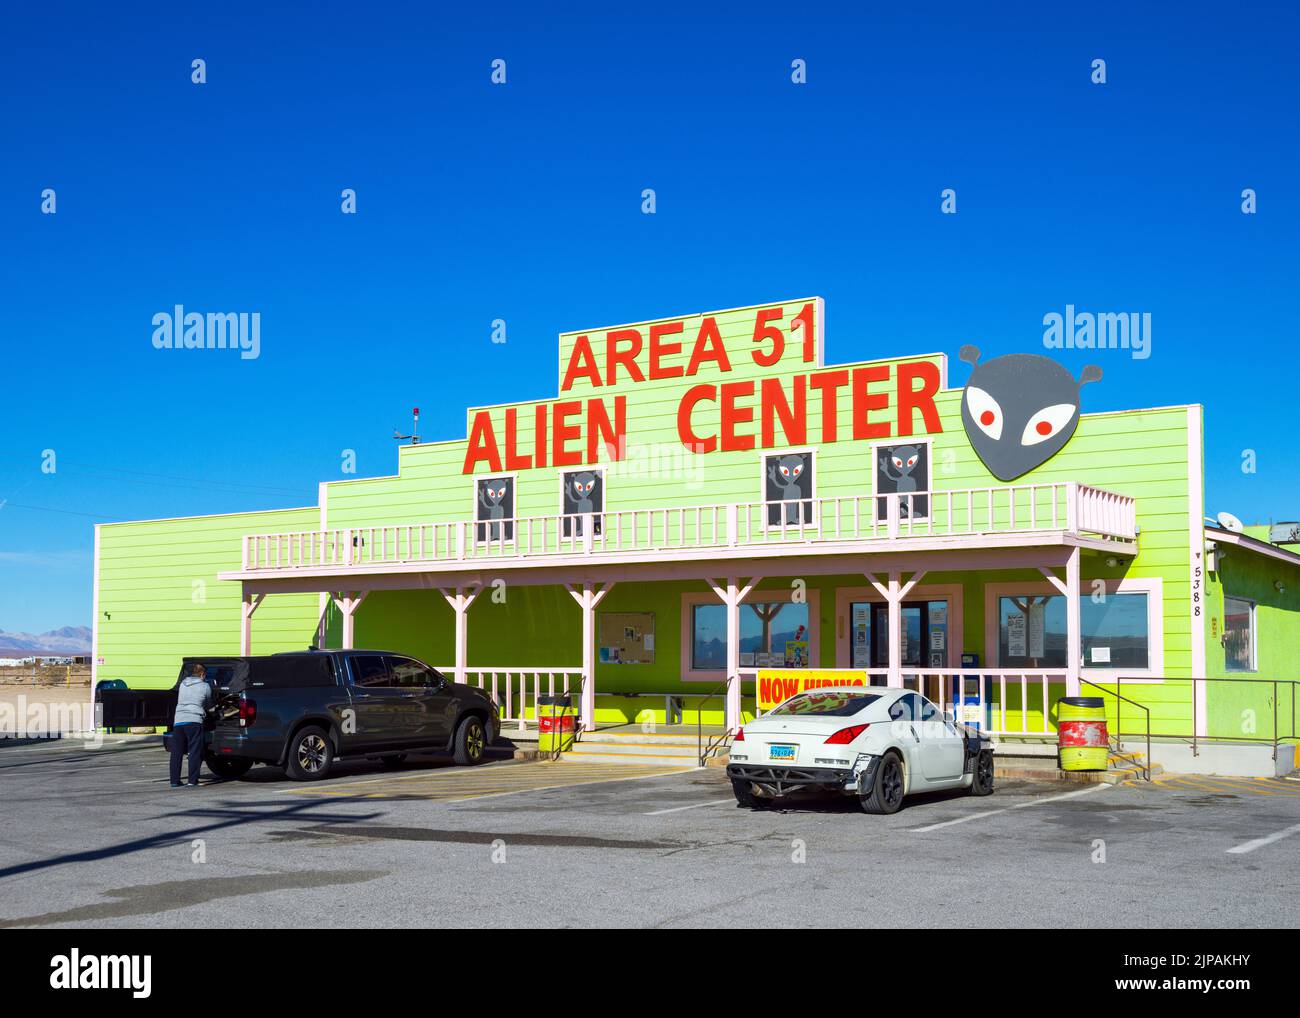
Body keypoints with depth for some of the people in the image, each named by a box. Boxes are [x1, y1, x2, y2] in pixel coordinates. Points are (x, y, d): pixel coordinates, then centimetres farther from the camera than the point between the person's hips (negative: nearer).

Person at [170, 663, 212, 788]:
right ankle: (193, 781, -5)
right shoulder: (205, 686, 4)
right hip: (194, 721, -4)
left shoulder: (182, 684, 16)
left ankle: (174, 781, 8)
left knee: (176, 752, 8)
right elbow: (209, 705, 17)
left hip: (178, 720, 4)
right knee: (195, 752, -1)